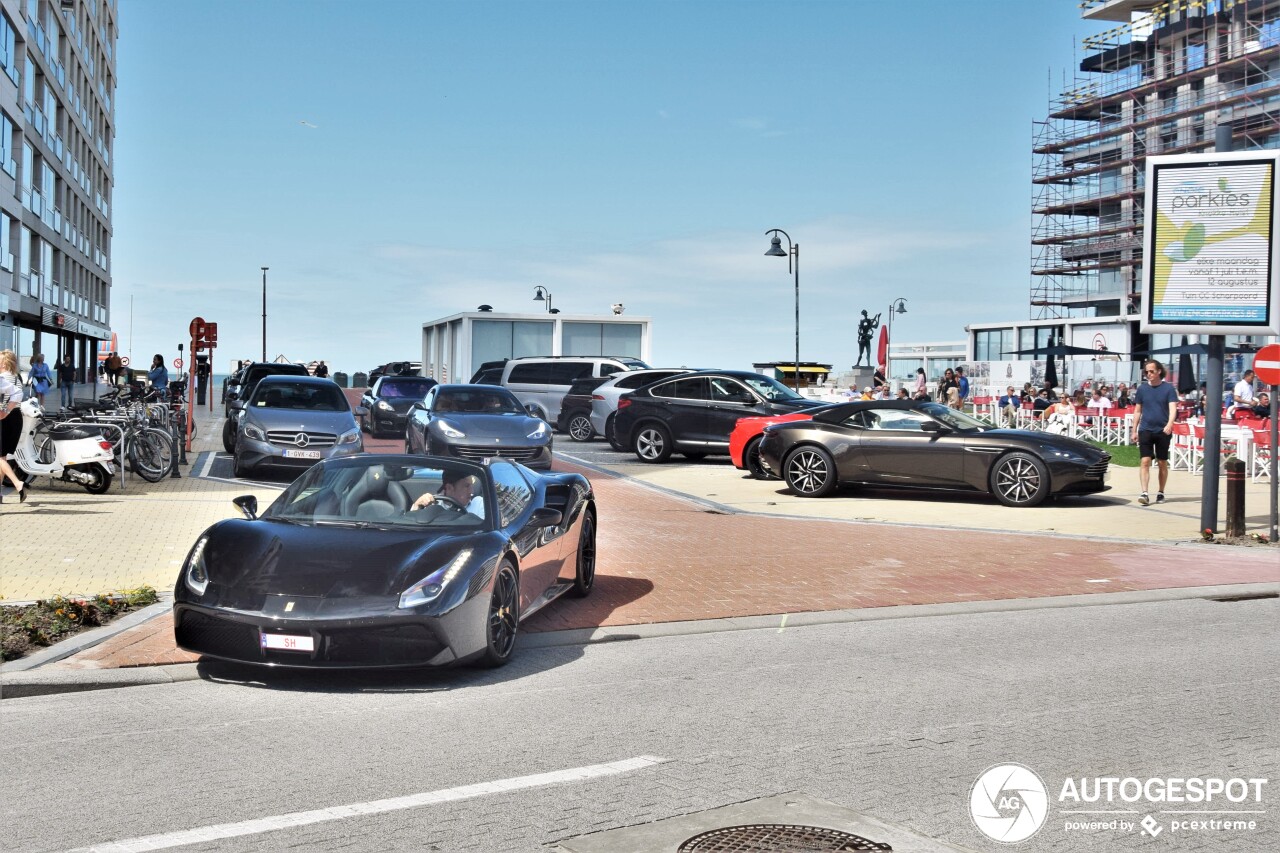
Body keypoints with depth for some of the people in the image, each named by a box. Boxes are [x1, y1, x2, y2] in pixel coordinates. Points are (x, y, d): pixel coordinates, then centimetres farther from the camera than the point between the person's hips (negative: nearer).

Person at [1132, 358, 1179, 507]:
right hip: (1145, 430, 1)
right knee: (1145, 461, -11)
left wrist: (1169, 424, -28)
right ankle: (1144, 493, -17)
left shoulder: (1168, 388, -1)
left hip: (1163, 431, -1)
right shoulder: (1142, 389, 6)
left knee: (1162, 463, 9)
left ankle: (1161, 493, 21)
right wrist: (1134, 430, 10)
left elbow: (1173, 408, -10)